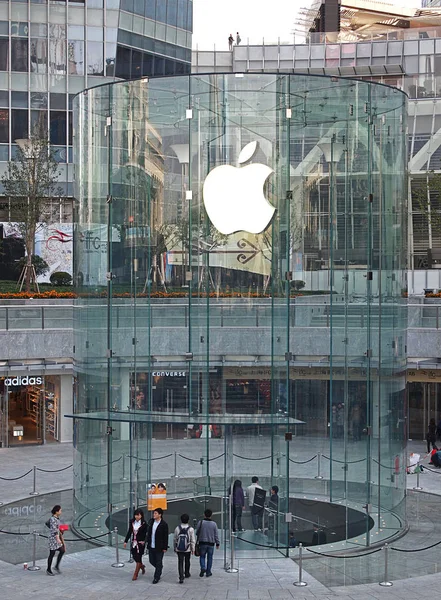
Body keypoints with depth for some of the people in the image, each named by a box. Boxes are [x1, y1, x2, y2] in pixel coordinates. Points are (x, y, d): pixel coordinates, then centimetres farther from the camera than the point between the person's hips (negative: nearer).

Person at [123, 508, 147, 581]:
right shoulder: (132, 522, 3)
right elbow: (129, 532, 9)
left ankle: (135, 574, 7)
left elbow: (145, 534, -10)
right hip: (134, 542, 5)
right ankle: (142, 566, 40)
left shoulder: (144, 523, -10)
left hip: (140, 543, -5)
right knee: (135, 557, 11)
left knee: (138, 558, -1)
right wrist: (126, 541, 8)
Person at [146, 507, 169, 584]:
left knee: (158, 563, 2)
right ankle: (159, 569, 40)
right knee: (151, 561, 14)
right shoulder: (151, 522, 4)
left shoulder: (164, 524, -13)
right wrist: (148, 542, 10)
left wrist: (165, 548, -11)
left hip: (159, 547, -6)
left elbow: (166, 537, -10)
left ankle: (156, 577, 10)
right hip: (151, 546, 6)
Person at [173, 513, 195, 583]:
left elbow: (174, 539, 4)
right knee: (187, 562, 21)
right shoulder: (191, 529, -10)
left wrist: (175, 548, 17)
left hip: (179, 549, 0)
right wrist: (193, 549, 4)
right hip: (188, 549, 0)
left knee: (180, 563, 0)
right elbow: (193, 540, -7)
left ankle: (181, 577, -12)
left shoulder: (177, 528, -5)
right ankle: (187, 574, 38)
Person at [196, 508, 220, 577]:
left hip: (202, 543, -1)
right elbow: (216, 535, 1)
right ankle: (208, 572, 15)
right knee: (209, 558, 11)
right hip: (211, 544, 1)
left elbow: (197, 532, -1)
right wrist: (217, 543, 11)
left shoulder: (200, 522, -8)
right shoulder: (214, 524, -4)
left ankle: (203, 568, -9)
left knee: (202, 556, 13)